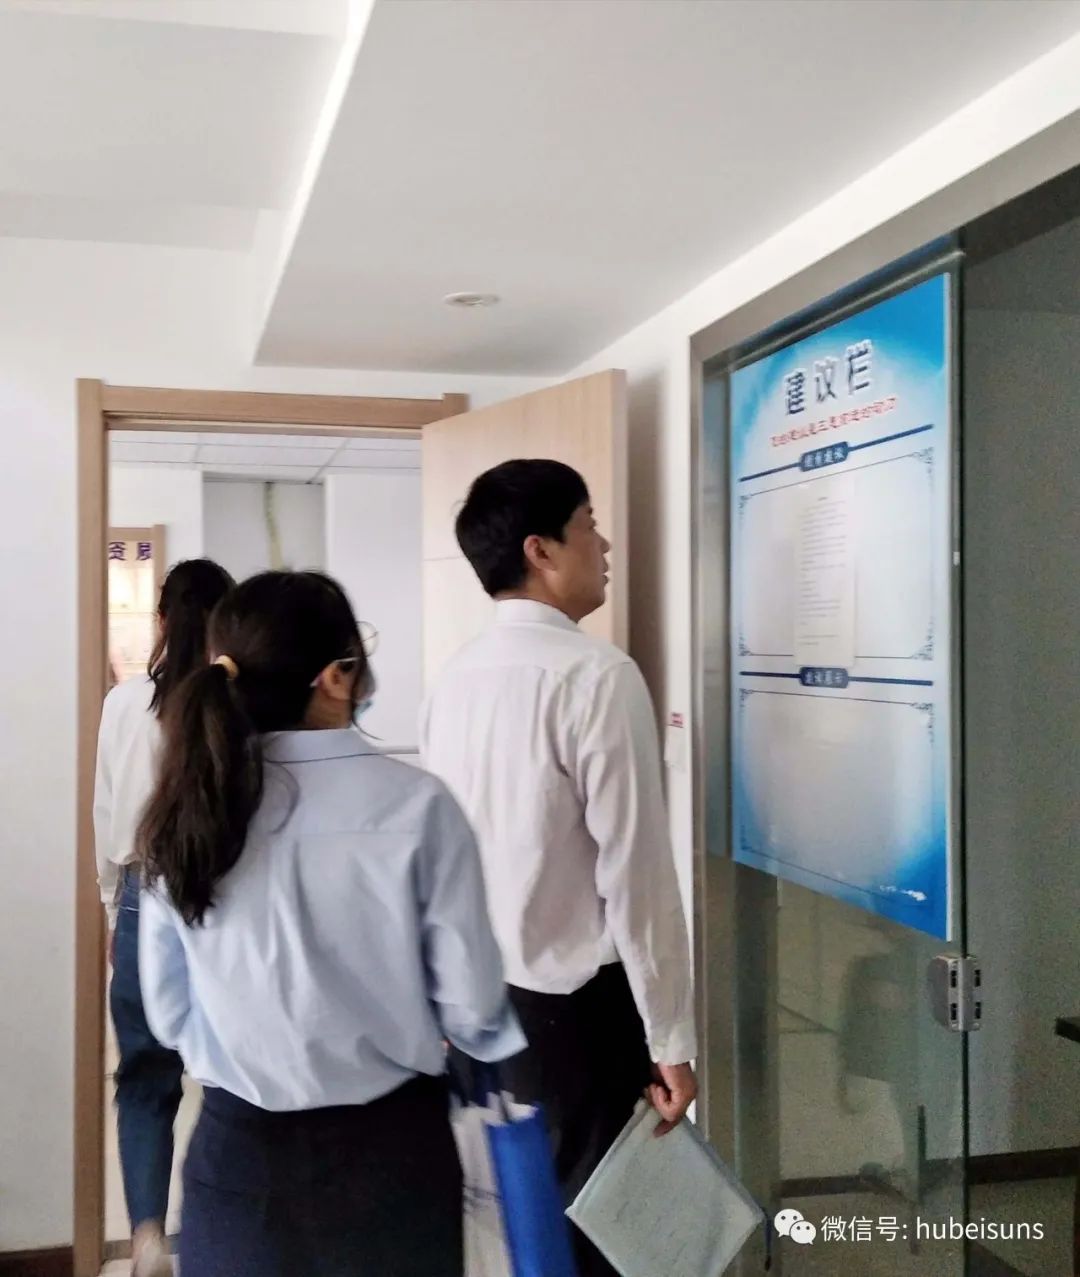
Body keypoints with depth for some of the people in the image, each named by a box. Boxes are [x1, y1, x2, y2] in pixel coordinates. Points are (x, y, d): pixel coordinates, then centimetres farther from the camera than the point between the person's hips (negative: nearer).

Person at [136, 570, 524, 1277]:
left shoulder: (185, 811, -9)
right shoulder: (414, 803, -19)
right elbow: (472, 1005, -12)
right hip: (384, 1147, -2)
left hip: (236, 1148, 3)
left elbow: (169, 1013, 2)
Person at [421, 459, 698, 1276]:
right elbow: (634, 871, -19)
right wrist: (670, 1037, -11)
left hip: (481, 1000, 7)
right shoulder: (597, 675, -18)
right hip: (578, 1007, -7)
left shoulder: (457, 678, 3)